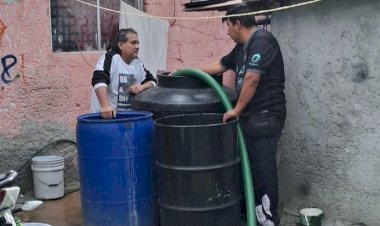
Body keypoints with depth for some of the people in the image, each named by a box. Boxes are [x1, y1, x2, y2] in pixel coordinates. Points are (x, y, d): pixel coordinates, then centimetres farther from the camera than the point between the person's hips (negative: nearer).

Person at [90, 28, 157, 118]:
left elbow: (152, 81, 14)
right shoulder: (109, 58, -15)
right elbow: (99, 81, -29)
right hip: (105, 115, -6)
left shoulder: (138, 63, 7)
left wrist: (142, 87, -9)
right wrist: (105, 106, -41)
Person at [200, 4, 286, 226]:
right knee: (250, 165, 15)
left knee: (263, 168, -4)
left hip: (265, 117, -10)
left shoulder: (262, 40, -15)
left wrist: (236, 110, -13)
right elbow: (220, 65, 27)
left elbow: (252, 78, -21)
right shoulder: (242, 46, 15)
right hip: (251, 116, 10)